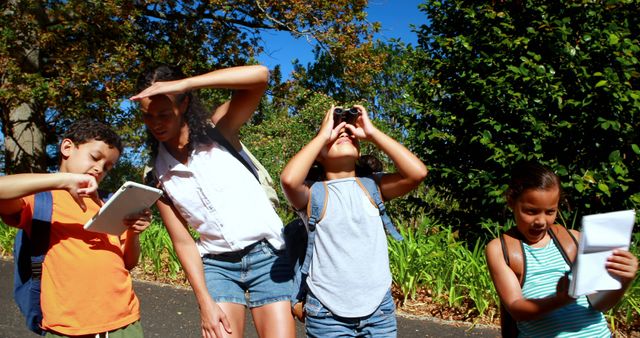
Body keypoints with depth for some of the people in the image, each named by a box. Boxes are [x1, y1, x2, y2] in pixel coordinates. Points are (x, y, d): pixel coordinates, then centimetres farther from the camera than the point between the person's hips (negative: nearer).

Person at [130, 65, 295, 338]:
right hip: (217, 265, 2)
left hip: (268, 254, -2)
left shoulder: (217, 129, -6)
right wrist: (205, 302, -8)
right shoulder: (158, 175, 1)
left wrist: (182, 83, -27)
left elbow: (260, 75, -22)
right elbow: (183, 242, 0)